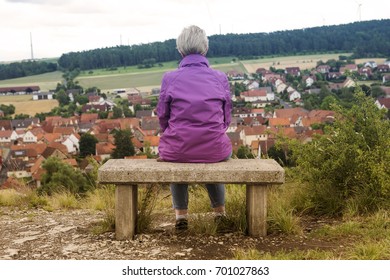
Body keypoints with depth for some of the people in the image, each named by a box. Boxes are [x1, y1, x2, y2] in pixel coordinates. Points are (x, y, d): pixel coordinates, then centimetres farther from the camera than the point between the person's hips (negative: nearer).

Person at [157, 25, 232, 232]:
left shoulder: (169, 78, -4)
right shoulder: (220, 78, 0)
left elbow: (163, 117, 5)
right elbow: (226, 118, 7)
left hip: (179, 148, -1)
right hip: (214, 148, 1)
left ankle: (181, 213, 35)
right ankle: (220, 211, 47)